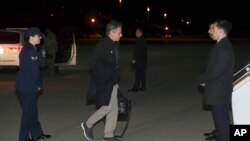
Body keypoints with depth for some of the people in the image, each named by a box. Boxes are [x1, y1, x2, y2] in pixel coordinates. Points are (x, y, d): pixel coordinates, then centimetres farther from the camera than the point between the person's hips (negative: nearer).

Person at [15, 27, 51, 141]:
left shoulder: (26, 49, 14)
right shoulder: (31, 50, -17)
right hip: (28, 87, -10)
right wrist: (39, 85, -6)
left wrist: (37, 84, 13)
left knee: (32, 110, 18)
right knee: (28, 112, 0)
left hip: (23, 85, 10)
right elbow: (35, 69, -19)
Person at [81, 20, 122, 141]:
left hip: (112, 82, 8)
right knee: (107, 107, -7)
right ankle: (88, 125, 15)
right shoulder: (102, 45, -16)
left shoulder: (115, 45, 9)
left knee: (114, 108, 8)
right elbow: (96, 64, -17)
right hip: (103, 83, -8)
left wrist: (116, 81, 17)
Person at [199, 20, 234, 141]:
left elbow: (217, 70, -24)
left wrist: (205, 81, -8)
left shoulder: (224, 48, -21)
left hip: (219, 91, -10)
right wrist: (206, 80, 4)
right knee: (221, 118, 17)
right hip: (218, 90, 10)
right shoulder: (221, 46, 11)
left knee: (221, 119, -3)